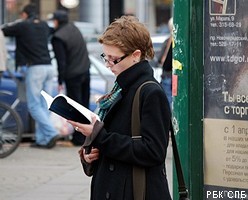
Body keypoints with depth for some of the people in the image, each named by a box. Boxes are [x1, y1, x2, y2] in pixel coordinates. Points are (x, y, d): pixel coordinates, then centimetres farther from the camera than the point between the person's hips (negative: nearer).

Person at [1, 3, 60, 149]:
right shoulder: (44, 26, 14)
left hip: (35, 68, -6)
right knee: (43, 106, 8)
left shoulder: (22, 26, -4)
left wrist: (8, 26, 27)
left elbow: (4, 31, 3)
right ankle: (42, 139, 7)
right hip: (49, 67, 6)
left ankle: (51, 133, -16)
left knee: (34, 106, -3)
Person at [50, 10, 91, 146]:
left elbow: (61, 62, -17)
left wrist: (60, 81, -10)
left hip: (73, 76, -7)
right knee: (84, 105, 13)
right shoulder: (73, 28, 7)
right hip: (85, 72, 7)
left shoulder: (58, 38, -16)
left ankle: (79, 138, 1)